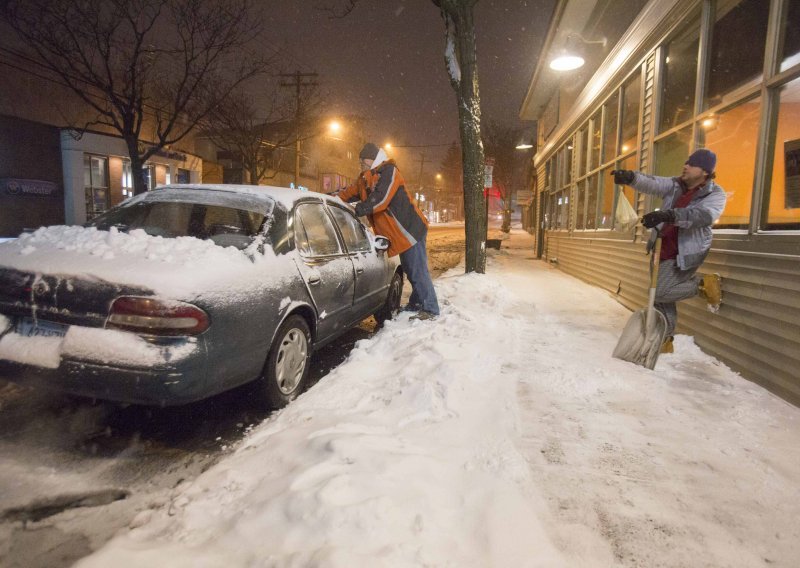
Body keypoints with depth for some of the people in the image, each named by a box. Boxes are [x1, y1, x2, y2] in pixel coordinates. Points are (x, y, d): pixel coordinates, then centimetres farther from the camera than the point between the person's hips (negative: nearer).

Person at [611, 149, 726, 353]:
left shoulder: (715, 194, -8)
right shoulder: (674, 185, 5)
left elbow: (702, 215, -29)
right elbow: (651, 183, -13)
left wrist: (668, 215, -45)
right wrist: (631, 177, -36)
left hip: (685, 254, -6)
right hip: (662, 250, 6)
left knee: (660, 294, -15)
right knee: (661, 296, 12)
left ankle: (704, 284, 6)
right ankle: (665, 340, 27)